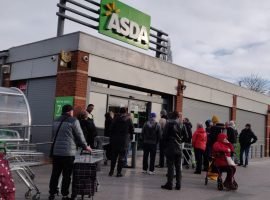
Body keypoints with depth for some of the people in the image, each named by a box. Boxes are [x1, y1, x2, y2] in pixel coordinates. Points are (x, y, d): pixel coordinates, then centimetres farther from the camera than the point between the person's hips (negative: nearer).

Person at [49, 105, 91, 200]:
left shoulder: (56, 121, 13)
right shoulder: (73, 121, -7)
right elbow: (80, 135, -3)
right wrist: (85, 146, 12)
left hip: (55, 151, 6)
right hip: (68, 152, -6)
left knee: (55, 173, 12)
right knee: (66, 175, 3)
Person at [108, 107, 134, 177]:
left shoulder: (116, 119, 0)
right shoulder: (128, 119, -2)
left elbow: (111, 129, 0)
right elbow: (132, 129, 1)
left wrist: (111, 138, 9)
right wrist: (131, 137, 15)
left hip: (115, 140, 2)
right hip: (124, 140, -2)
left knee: (114, 156, 12)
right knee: (121, 156, 4)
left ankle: (111, 171, 15)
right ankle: (119, 172, 3)